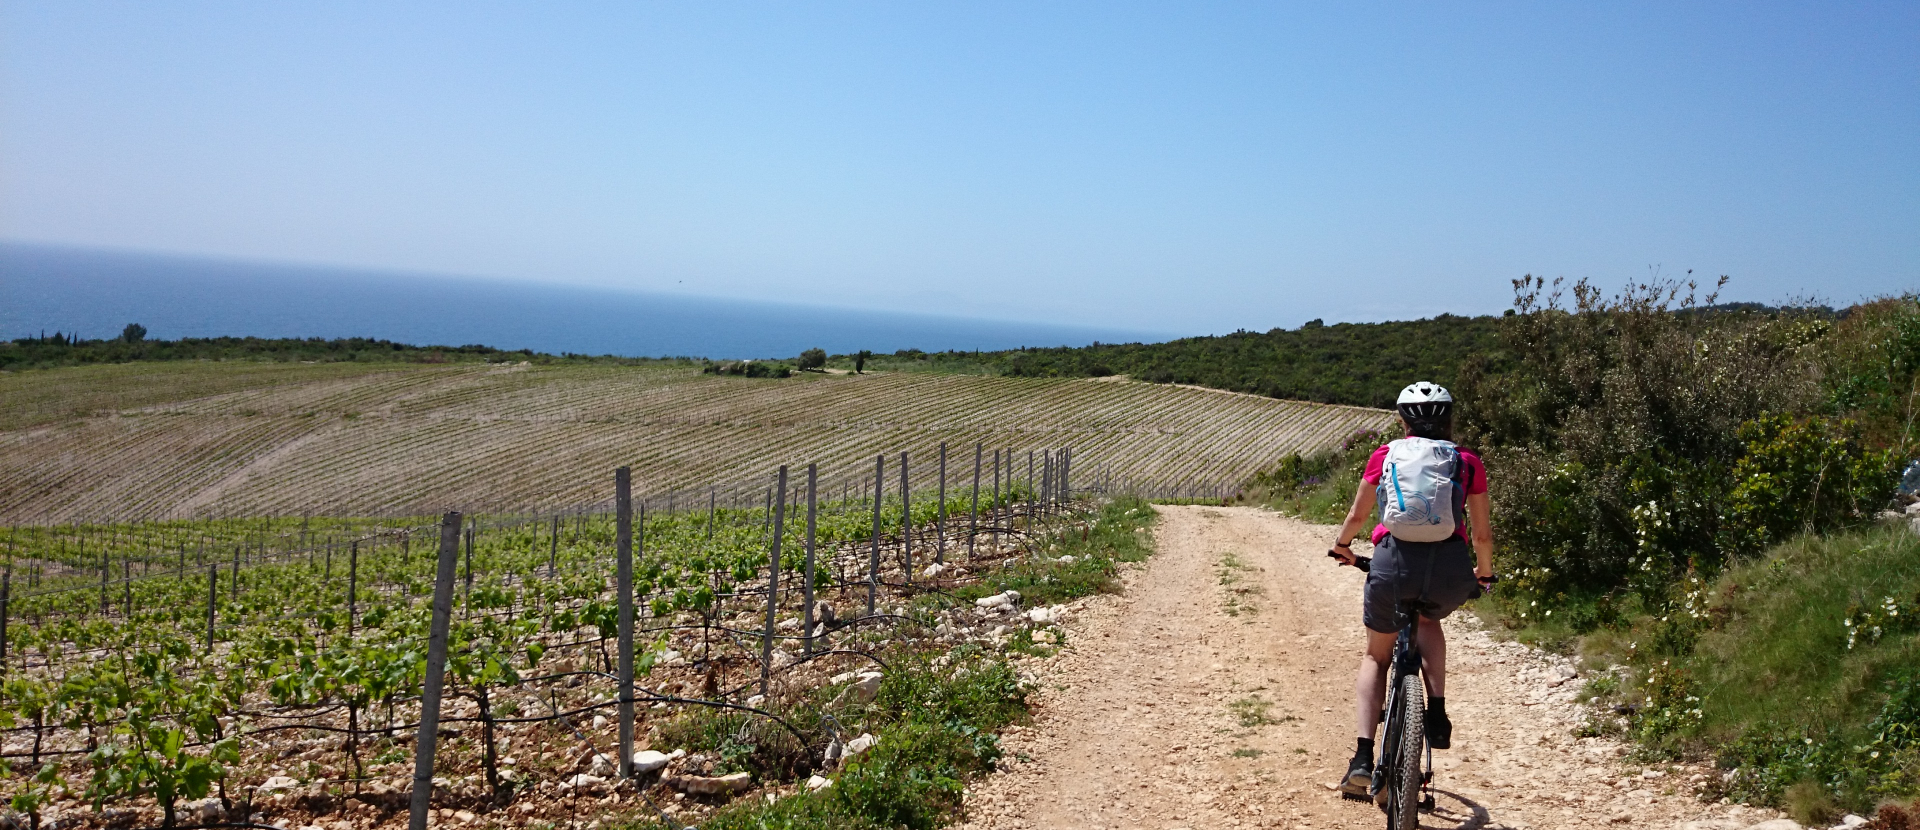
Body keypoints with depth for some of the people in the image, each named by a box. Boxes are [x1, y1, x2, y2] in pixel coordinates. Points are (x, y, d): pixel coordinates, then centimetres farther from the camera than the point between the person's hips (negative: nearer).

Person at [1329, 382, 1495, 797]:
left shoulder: (1384, 455, 14)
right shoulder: (1467, 462, 14)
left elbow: (1357, 516, 23)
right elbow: (1482, 533, 17)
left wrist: (1341, 545, 43)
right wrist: (1484, 574, 36)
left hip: (1395, 560, -1)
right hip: (1451, 568, 1)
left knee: (1376, 656, 21)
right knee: (1429, 621, 36)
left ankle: (1363, 757, 7)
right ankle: (1437, 712, 18)